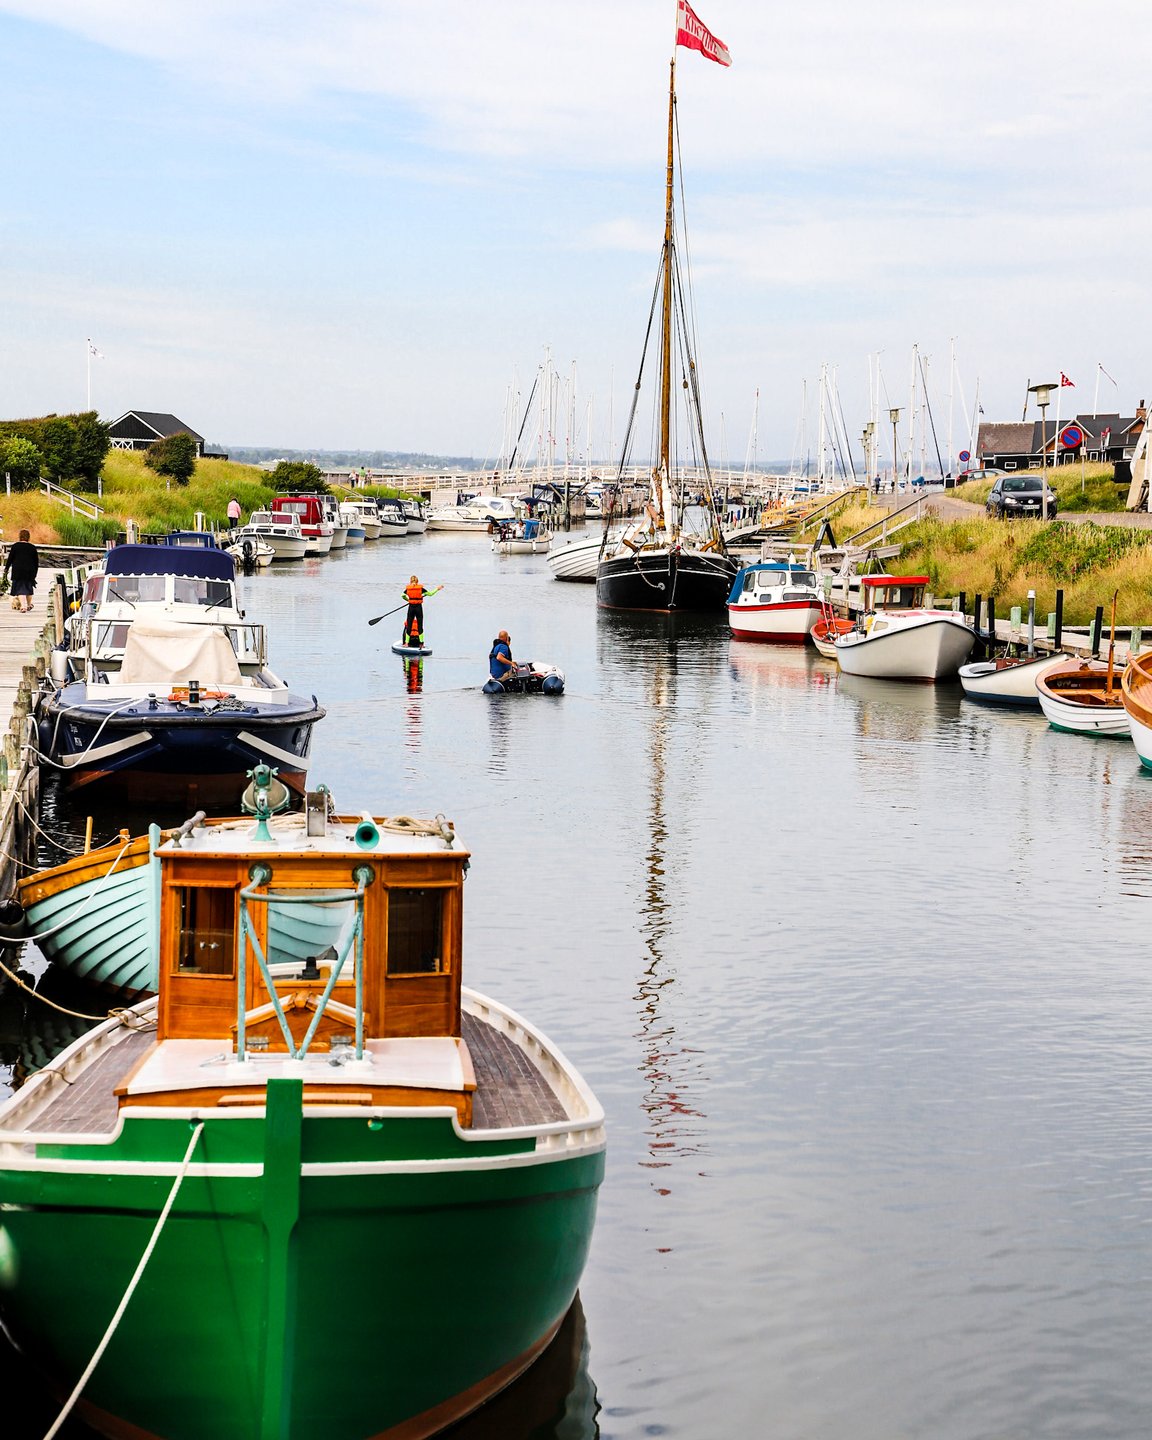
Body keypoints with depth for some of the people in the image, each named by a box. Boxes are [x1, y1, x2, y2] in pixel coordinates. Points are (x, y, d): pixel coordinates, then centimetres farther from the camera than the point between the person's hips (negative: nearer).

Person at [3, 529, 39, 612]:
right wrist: (34, 574, 16)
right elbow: (36, 562, 8)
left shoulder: (15, 546, -3)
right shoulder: (32, 547, 4)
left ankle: (23, 605, -17)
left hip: (18, 570, -3)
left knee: (20, 588, -2)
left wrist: (6, 569, 7)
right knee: (28, 587, 18)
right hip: (30, 571, 3)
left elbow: (10, 559, -3)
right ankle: (29, 605, 28)